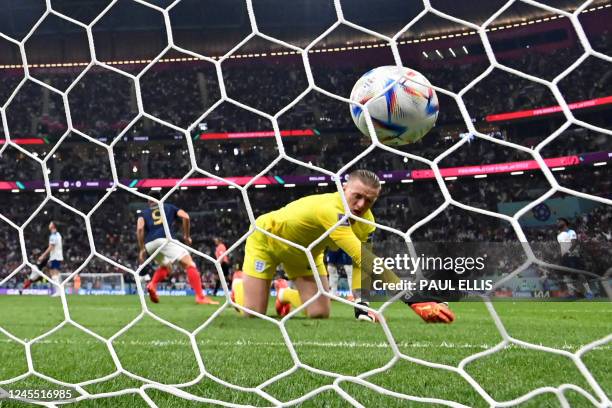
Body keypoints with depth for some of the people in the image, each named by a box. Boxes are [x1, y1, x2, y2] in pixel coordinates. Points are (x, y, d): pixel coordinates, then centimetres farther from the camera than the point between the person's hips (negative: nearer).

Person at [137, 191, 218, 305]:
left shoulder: (144, 212, 27)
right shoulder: (169, 207, 27)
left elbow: (139, 229, 7)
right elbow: (185, 217, 9)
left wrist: (142, 249, 9)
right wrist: (187, 236, 18)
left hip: (150, 244, 4)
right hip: (165, 239, -4)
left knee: (165, 266, 30)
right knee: (189, 264, -9)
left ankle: (152, 285, 4)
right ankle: (200, 297, -25)